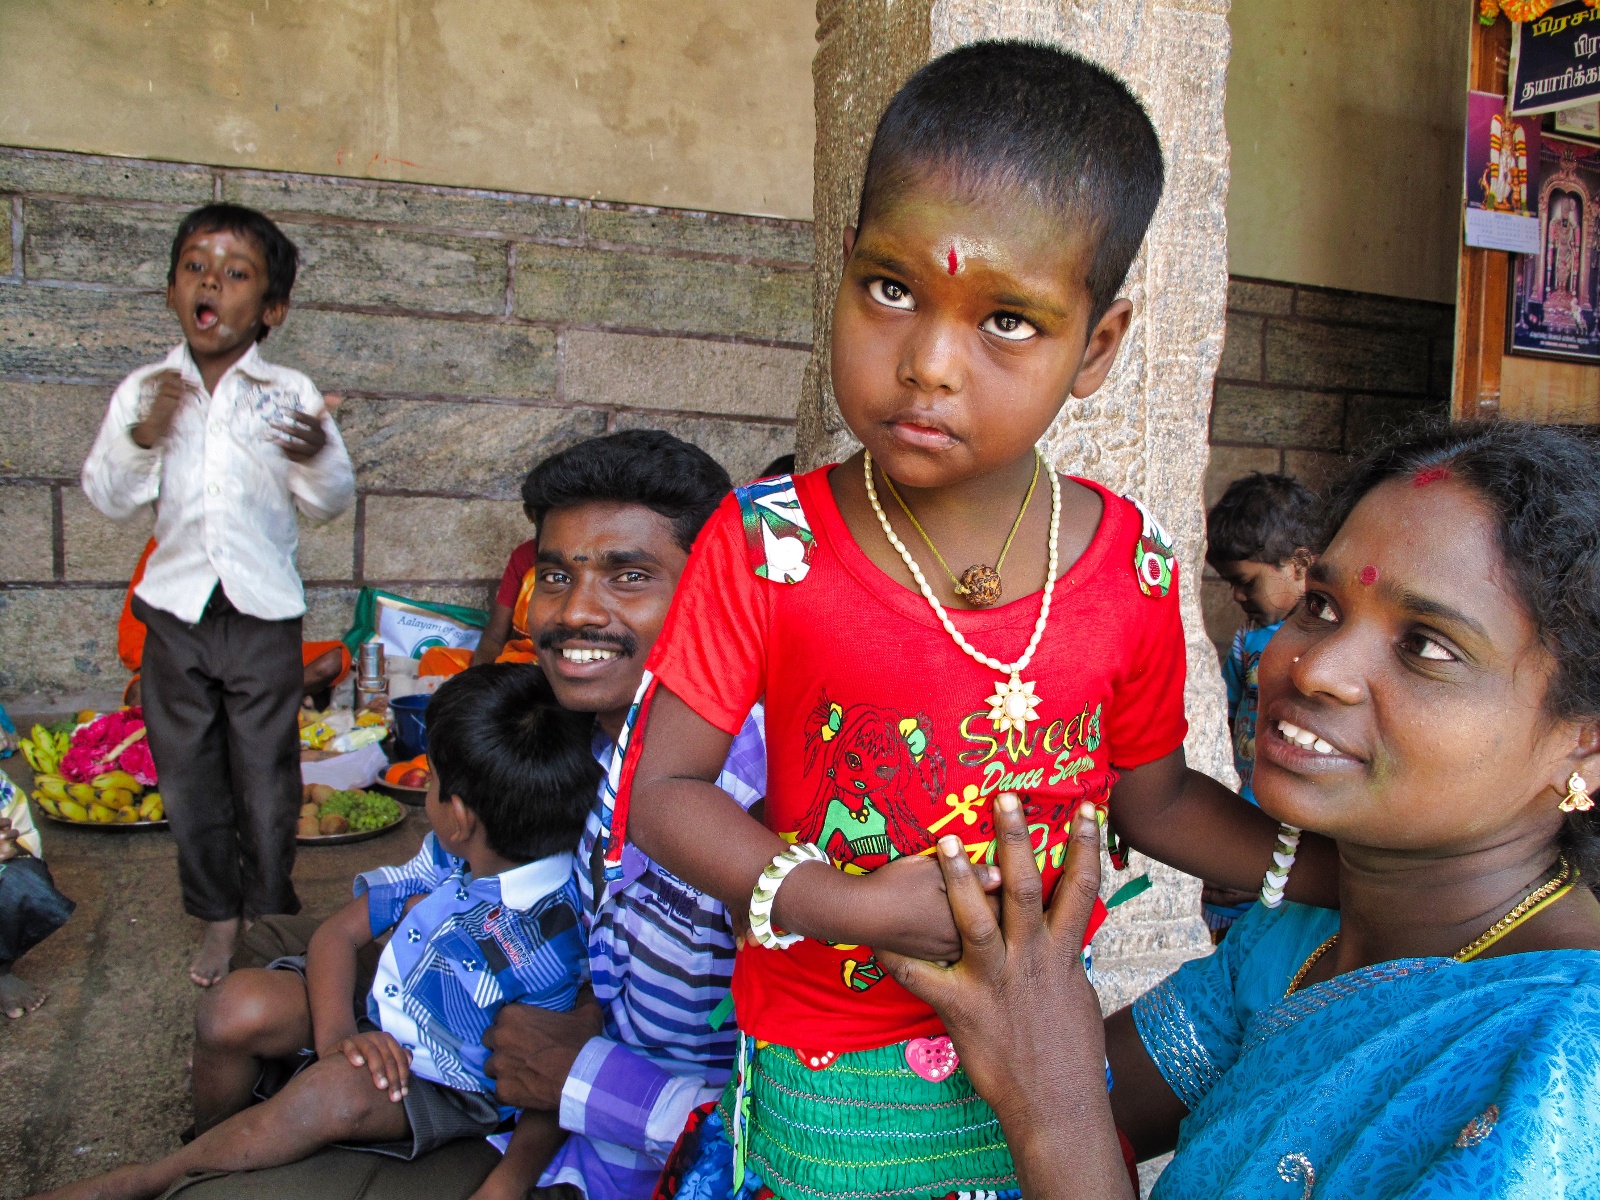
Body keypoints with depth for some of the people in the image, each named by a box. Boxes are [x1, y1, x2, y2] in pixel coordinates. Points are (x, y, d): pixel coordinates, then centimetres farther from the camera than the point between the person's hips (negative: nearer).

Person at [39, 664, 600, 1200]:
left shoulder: (549, 948, -31)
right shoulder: (449, 858, -11)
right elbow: (338, 933, -3)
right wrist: (335, 1031, -18)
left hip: (446, 1089, -6)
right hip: (369, 1024, 6)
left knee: (338, 1086, -34)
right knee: (244, 1003, -18)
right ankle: (204, 1142, 14)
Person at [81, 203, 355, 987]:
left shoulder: (289, 394, -4)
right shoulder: (143, 392, 1)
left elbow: (331, 504, -3)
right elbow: (107, 499, 1)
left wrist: (318, 457, -23)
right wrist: (141, 438, -15)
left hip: (263, 609, -2)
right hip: (177, 607, 2)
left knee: (266, 775, 7)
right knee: (188, 776, 13)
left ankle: (268, 914, 27)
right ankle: (218, 915, 31)